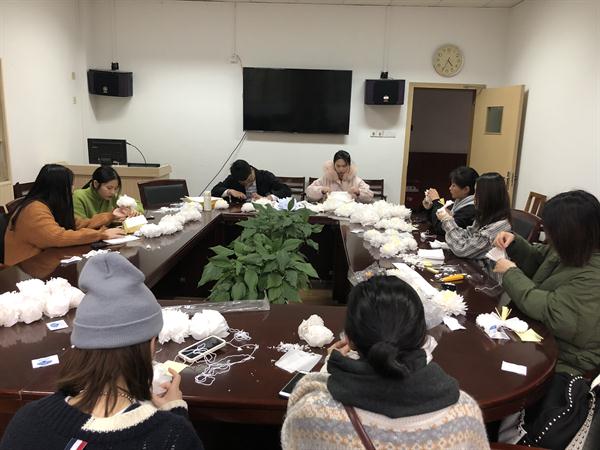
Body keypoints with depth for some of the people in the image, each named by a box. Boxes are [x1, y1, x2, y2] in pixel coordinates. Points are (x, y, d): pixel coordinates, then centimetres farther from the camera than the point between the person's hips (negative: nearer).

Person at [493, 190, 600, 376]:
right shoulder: (569, 251, -3)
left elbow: (551, 312, -31)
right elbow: (537, 259, 16)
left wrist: (511, 273, -21)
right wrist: (515, 242, -4)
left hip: (561, 362, -8)